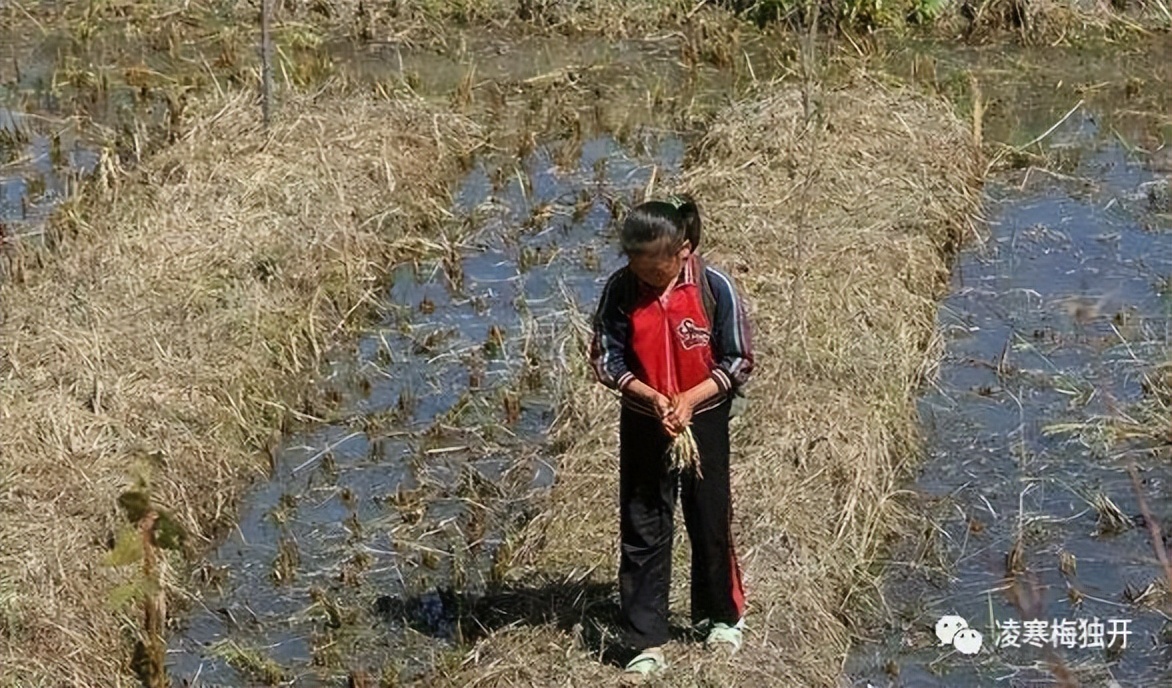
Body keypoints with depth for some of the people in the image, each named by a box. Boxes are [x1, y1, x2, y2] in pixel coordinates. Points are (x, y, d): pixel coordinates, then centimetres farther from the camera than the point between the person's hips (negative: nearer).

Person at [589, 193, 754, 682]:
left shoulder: (714, 288, -17)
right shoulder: (621, 289, -13)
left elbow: (738, 362, -10)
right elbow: (606, 359, -7)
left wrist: (689, 399, -21)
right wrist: (652, 396, -21)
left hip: (704, 420, -1)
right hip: (643, 423, 1)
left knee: (710, 521, 13)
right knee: (641, 531, 2)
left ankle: (723, 616, 35)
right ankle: (647, 642, 9)